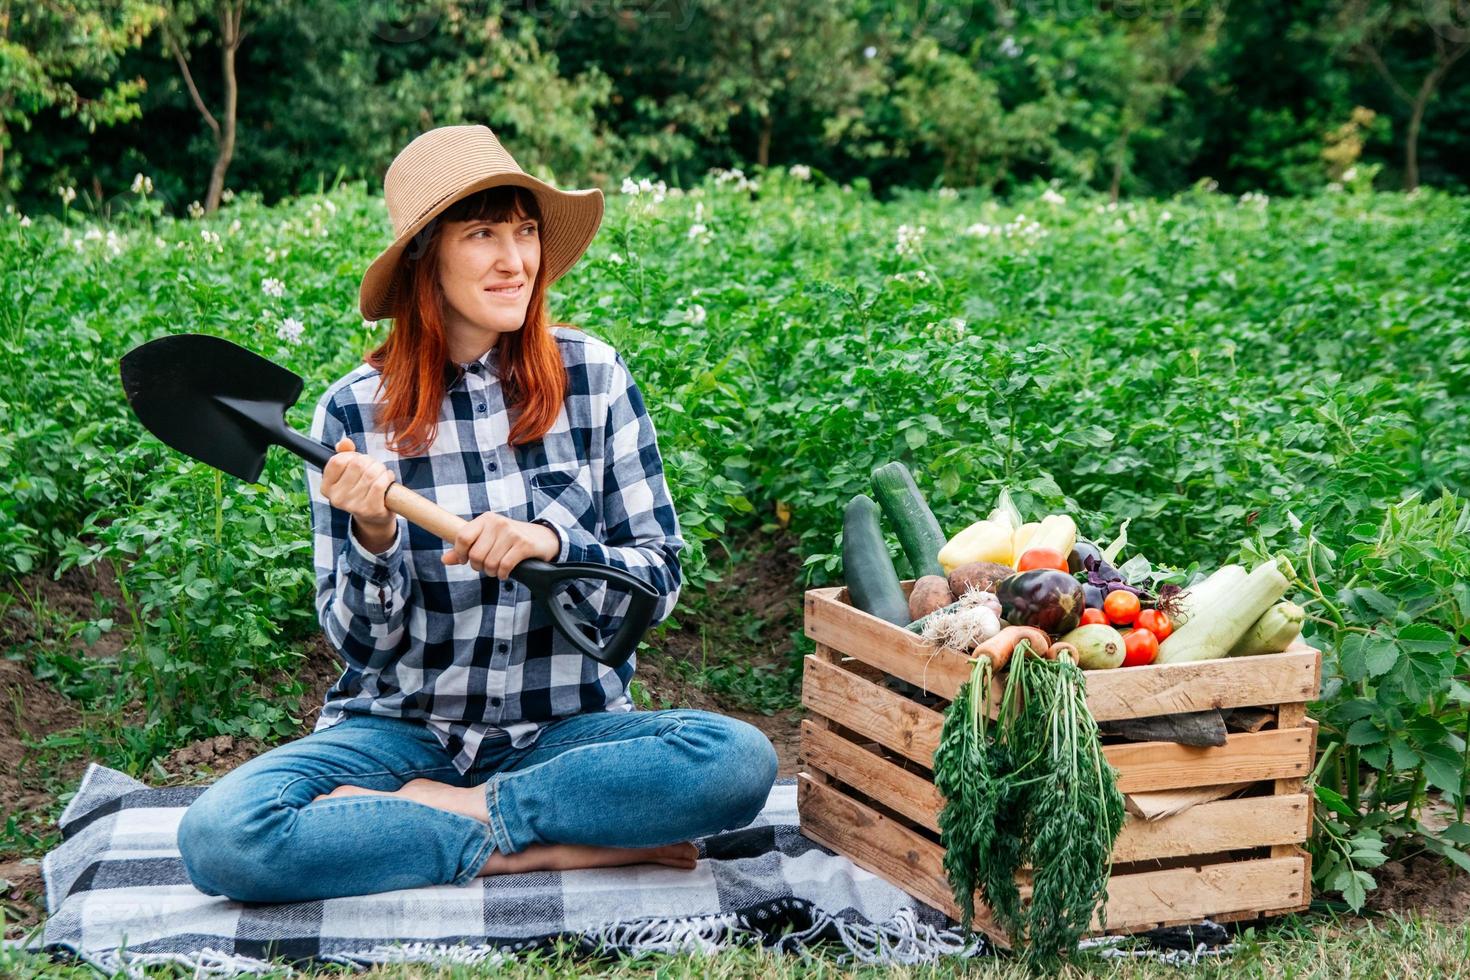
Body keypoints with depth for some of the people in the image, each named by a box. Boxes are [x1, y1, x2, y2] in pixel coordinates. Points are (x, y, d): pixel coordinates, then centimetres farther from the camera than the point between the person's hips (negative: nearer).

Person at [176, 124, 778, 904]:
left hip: (565, 730, 1)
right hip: (401, 728, 0)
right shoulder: (354, 413, -4)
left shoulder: (594, 377, -3)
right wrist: (374, 536, -23)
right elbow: (361, 641, -3)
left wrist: (550, 542, -21)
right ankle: (533, 848, -17)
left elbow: (657, 584, -2)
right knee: (218, 836, -27)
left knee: (739, 758, -29)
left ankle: (450, 810, -14)